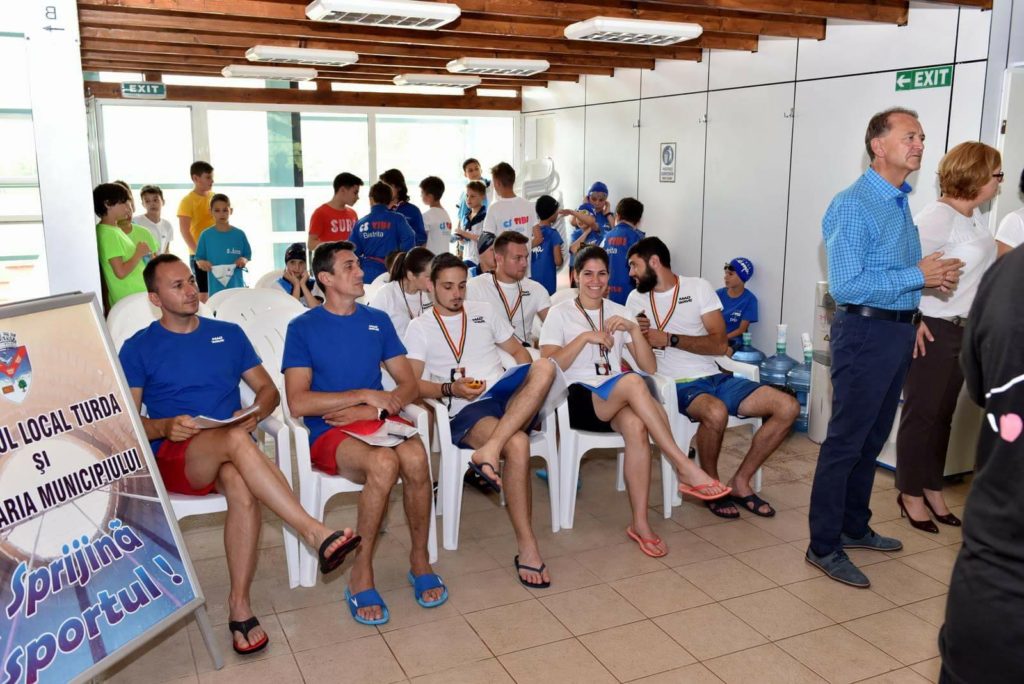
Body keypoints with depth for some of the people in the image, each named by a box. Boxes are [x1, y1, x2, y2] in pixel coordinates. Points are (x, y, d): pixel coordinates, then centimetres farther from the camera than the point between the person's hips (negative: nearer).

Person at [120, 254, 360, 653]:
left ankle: (239, 604, -27)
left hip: (231, 452, 2)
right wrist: (164, 427, -17)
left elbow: (268, 389, 16)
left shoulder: (228, 334, 17)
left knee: (241, 485, -35)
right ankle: (315, 533, -42)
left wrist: (256, 412, -7)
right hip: (173, 458, -2)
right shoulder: (138, 349, 10)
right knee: (236, 439, -37)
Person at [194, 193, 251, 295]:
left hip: (236, 286, 1)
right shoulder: (206, 235, 1)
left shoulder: (239, 234, 3)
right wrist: (201, 263, -16)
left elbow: (248, 255, 10)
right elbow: (198, 258, 6)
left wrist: (244, 260, -12)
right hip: (216, 288, -1)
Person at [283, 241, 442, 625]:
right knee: (384, 462, -35)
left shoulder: (378, 321, 15)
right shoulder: (303, 328, 2)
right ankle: (361, 576, -19)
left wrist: (375, 409, -9)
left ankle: (420, 561, -10)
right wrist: (365, 395, -10)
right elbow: (297, 403, -9)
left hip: (379, 421, 4)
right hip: (329, 434, -3)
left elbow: (409, 385, 10)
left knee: (415, 457, -31)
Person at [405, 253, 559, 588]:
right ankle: (526, 546, -27)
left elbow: (518, 351, 24)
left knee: (545, 368, -31)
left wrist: (530, 385, 3)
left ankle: (490, 449, -40)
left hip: (508, 399, 4)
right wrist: (450, 389, -15)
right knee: (517, 445, -36)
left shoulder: (484, 312, 25)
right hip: (465, 410, -4)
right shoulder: (420, 327, 13)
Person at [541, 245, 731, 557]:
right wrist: (585, 337, -13)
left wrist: (634, 329, -5)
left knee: (635, 425, -35)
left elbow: (650, 368, 9)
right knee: (632, 382, -35)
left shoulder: (619, 312, 17)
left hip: (617, 401, 3)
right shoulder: (559, 313, 8)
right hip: (578, 399, -3)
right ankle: (686, 469, -33)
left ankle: (640, 523, -29)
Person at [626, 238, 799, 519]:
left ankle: (740, 482, -1)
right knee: (716, 412, -37)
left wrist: (669, 339, -13)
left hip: (714, 377, 3)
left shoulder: (698, 287, 5)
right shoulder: (636, 299, 9)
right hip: (678, 386, -3)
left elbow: (719, 344, -5)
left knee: (788, 407, -14)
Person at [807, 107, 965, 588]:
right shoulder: (853, 206, -15)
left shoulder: (901, 203, 12)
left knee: (873, 439, 17)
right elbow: (846, 286, -23)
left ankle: (854, 527, 32)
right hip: (865, 332, -9)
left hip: (898, 332, 9)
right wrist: (918, 276, -19)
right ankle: (824, 547, 8)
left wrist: (934, 277, 2)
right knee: (846, 442, -2)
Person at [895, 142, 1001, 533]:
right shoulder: (939, 217, -17)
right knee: (921, 414, 2)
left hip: (963, 331, 9)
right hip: (933, 331, -9)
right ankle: (910, 495, 14)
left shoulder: (974, 216, 11)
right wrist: (911, 318, -22)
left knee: (944, 414, 15)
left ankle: (933, 490, 27)